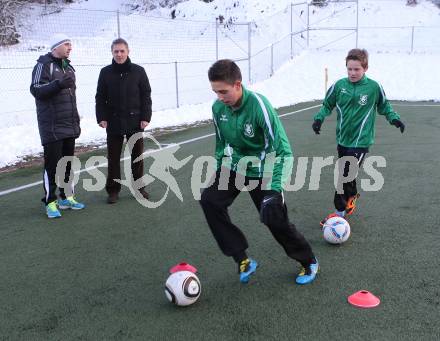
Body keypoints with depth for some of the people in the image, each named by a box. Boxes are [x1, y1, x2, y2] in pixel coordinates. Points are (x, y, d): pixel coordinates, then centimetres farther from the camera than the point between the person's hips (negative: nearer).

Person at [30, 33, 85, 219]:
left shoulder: (68, 66, 18)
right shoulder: (44, 65, -7)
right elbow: (36, 89, -18)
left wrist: (76, 120, 22)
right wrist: (58, 84, -31)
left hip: (69, 126, 8)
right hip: (52, 126, -8)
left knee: (68, 162, 12)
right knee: (53, 163, -7)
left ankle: (66, 197, 23)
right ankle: (50, 202, 1)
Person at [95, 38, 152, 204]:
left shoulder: (138, 71, 1)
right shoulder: (106, 72, 3)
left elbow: (146, 96, 1)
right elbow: (100, 97, 4)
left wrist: (145, 117, -6)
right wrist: (101, 118, -5)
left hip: (135, 121, 0)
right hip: (113, 122, 0)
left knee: (137, 155, 8)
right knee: (113, 158, 5)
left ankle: (139, 187, 21)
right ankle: (113, 190, 14)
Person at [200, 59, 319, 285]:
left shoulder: (259, 106, -29)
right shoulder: (218, 107, -12)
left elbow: (282, 150, -27)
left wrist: (275, 189, -32)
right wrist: (218, 171, 13)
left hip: (261, 171, -5)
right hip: (234, 167, 5)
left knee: (275, 219, -2)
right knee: (209, 200, -16)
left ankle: (309, 262, 26)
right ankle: (242, 260, -7)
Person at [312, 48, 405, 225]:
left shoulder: (374, 87, -7)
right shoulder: (339, 85, -2)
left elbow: (384, 106, 10)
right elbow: (327, 105, 11)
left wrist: (394, 118, -5)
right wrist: (319, 118, -5)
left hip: (361, 141, -4)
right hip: (343, 139, 4)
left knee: (346, 176, -10)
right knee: (346, 175, 15)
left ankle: (340, 212, 4)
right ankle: (350, 201, 37)